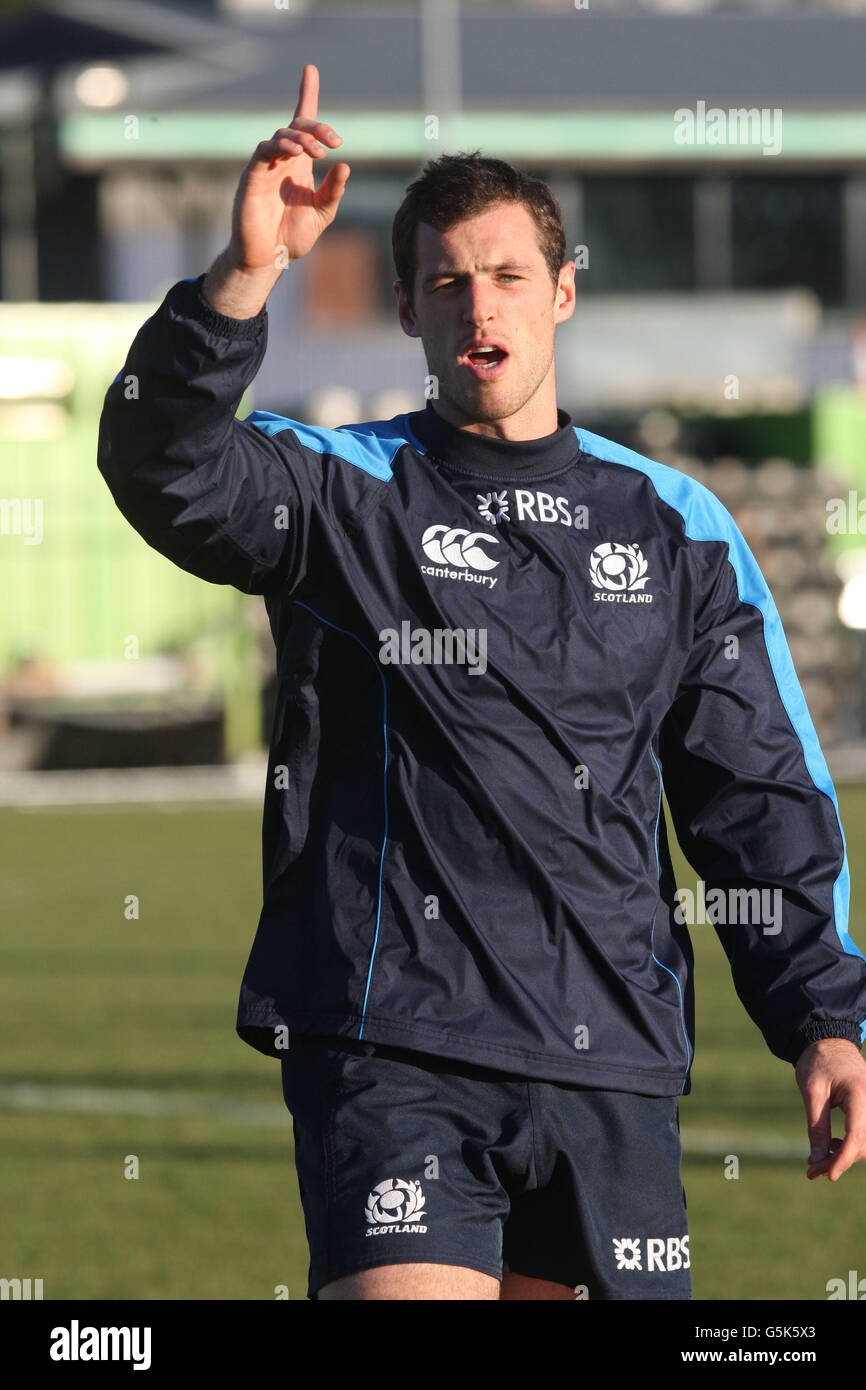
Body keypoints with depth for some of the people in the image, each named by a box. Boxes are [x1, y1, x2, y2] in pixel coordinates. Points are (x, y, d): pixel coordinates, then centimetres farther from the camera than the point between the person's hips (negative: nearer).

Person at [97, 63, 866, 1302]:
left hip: (612, 1056, 3)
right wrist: (246, 275, -30)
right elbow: (167, 466, -15)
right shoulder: (340, 491, 6)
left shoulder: (674, 526, 14)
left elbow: (762, 793, 14)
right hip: (390, 1049, -3)